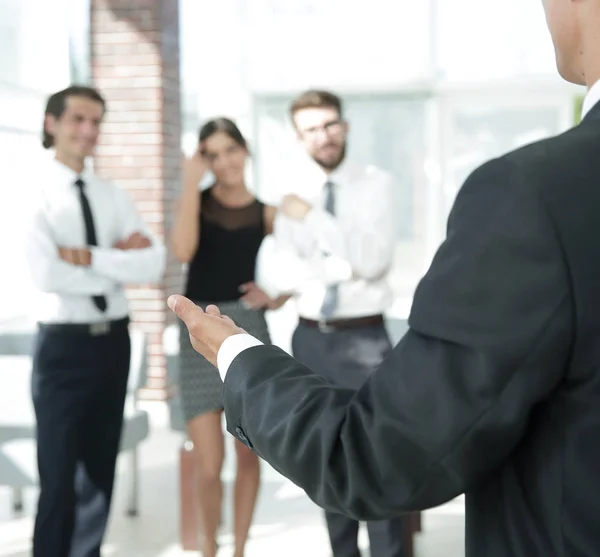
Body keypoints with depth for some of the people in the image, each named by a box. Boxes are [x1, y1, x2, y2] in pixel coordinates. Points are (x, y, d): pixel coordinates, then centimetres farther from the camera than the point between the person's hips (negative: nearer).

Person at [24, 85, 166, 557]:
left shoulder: (113, 197, 7)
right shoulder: (37, 193, -8)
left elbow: (155, 264, -7)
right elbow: (49, 276, -21)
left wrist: (90, 257, -18)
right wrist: (118, 264, -12)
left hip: (114, 340, 6)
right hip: (64, 344, -5)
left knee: (101, 469, 16)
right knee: (60, 475, 4)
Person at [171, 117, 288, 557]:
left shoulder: (267, 213, 5)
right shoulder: (195, 201, 3)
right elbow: (183, 251, -18)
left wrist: (277, 296, -9)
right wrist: (191, 183, -15)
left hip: (249, 331, 1)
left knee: (248, 455, 8)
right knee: (208, 466, -5)